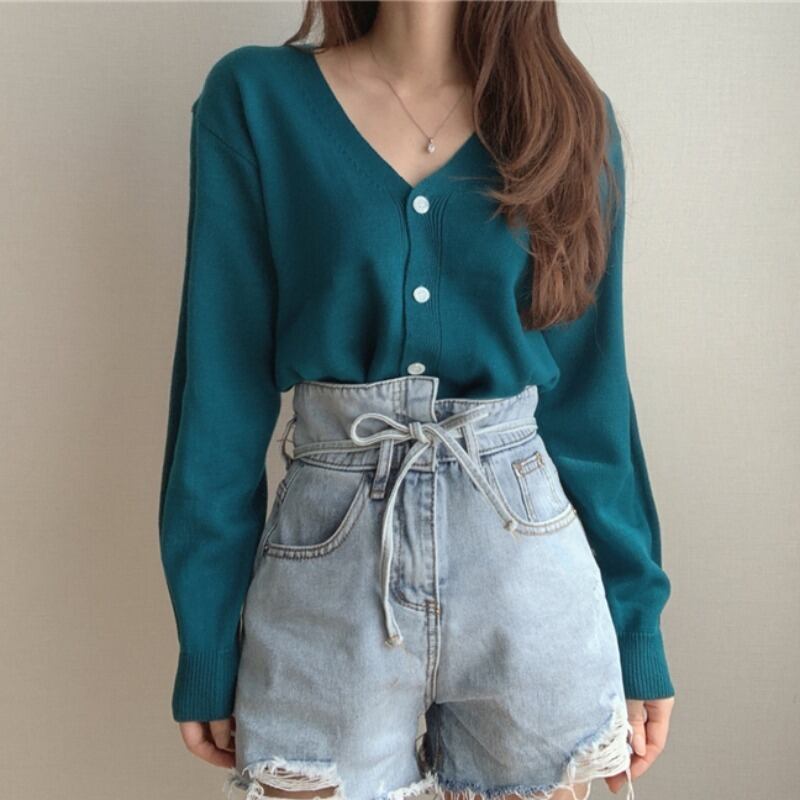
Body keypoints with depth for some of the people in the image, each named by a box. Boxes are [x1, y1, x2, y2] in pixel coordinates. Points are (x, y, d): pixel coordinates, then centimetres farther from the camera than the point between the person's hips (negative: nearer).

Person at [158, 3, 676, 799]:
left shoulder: (568, 112, 4)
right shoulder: (254, 98, -1)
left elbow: (590, 387, 4)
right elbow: (223, 383, -3)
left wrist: (634, 623, 5)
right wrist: (208, 642, -1)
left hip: (529, 563, 2)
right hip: (328, 564, -1)